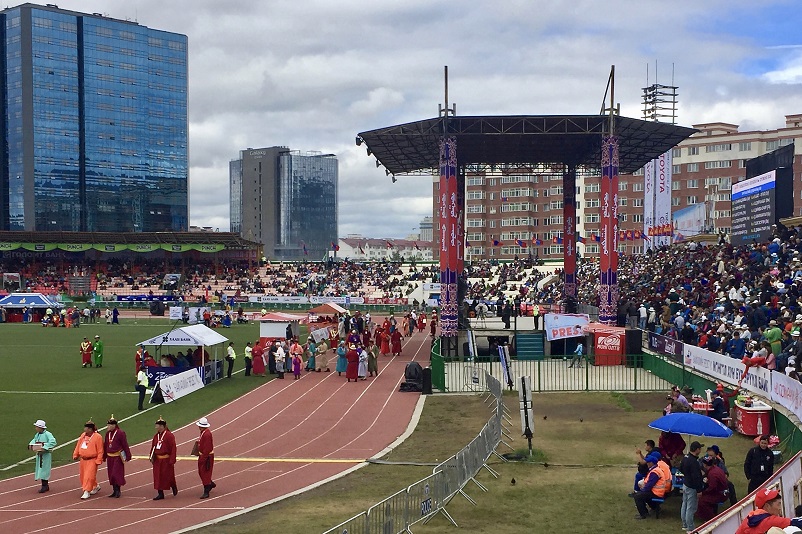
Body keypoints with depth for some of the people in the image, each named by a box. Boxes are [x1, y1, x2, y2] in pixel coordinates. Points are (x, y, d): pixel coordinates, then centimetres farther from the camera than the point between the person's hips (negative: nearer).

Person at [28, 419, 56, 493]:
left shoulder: (47, 434, -15)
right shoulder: (37, 435, 10)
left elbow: (53, 442, -26)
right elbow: (34, 440, 24)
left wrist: (45, 447, -31)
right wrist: (31, 445, 2)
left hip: (46, 454, -8)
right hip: (39, 454, 8)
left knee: (44, 469, -8)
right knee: (39, 469, 12)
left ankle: (45, 486, -2)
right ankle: (45, 485, 21)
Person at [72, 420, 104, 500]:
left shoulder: (97, 437, -12)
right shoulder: (83, 436, 8)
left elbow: (100, 451, -12)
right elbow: (78, 445, 17)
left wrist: (98, 461, -15)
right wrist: (75, 455, 12)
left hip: (92, 460, -8)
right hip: (83, 459, 8)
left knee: (89, 476, -11)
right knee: (83, 475, 15)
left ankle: (86, 492, -5)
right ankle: (96, 486, 34)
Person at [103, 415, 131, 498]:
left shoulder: (120, 433, -10)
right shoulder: (108, 433, 8)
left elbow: (125, 445, -9)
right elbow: (105, 445, 16)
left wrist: (128, 456, -9)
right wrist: (104, 456, 18)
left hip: (118, 457, -7)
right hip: (110, 457, 7)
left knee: (117, 473, -8)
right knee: (111, 474, 9)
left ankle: (118, 491, 1)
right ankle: (114, 491, 18)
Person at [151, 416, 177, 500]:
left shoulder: (169, 435, -13)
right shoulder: (156, 436, 8)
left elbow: (173, 448, -14)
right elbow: (153, 447, 13)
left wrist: (172, 460, -17)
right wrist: (151, 457, 2)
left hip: (166, 460, -6)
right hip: (157, 460, 6)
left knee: (168, 476, 3)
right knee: (157, 477, 6)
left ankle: (174, 487, 30)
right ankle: (160, 494, 12)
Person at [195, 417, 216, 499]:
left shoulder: (207, 434, -24)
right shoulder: (203, 432, 8)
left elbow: (207, 448, -25)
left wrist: (202, 458, -24)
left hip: (207, 457, -10)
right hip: (202, 455, 10)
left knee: (205, 473, -6)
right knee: (201, 472, 19)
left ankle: (206, 492, -2)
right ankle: (211, 484, 39)